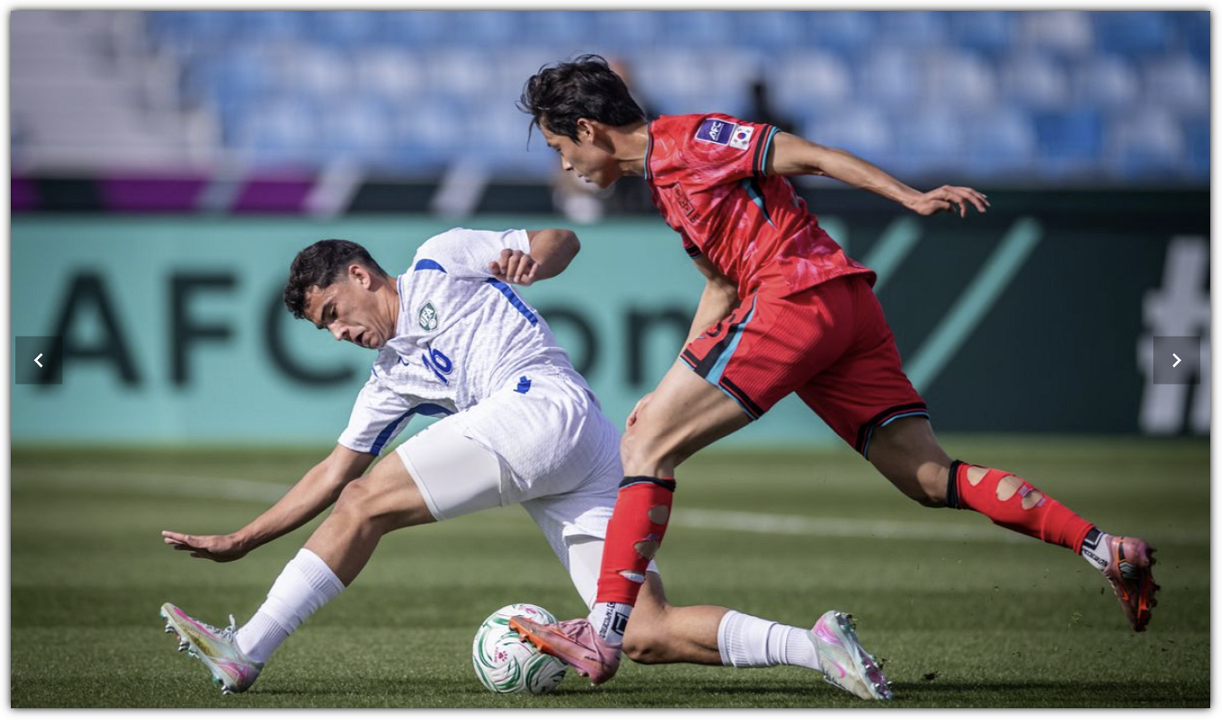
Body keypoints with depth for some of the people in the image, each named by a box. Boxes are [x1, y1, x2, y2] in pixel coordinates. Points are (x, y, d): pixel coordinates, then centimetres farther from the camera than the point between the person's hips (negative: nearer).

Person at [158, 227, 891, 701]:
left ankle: (247, 651, -7)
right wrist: (241, 541, 29)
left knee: (365, 505, -8)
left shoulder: (440, 262, 15)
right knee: (649, 636, -8)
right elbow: (334, 472, 33)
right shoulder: (393, 378, 33)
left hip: (548, 405, -8)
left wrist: (533, 257, -11)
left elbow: (562, 238, 12)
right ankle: (812, 644, -19)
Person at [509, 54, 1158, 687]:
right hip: (849, 310, 9)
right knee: (930, 478, 2)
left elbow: (810, 156, -7)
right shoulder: (663, 177, 26)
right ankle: (1105, 549, -9)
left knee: (646, 443, -7)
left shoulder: (686, 139, -2)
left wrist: (911, 198, -15)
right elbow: (721, 286, 31)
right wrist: (672, 391, 27)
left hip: (798, 295, -9)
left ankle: (603, 636, -15)